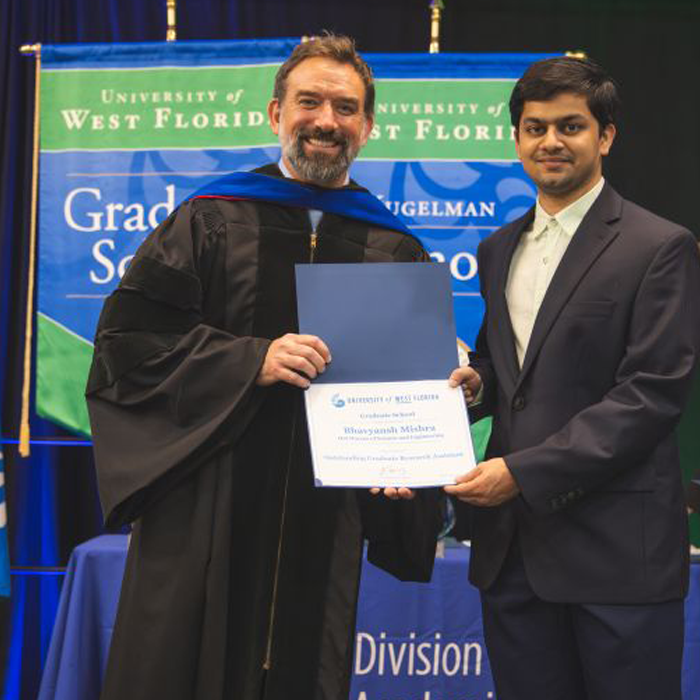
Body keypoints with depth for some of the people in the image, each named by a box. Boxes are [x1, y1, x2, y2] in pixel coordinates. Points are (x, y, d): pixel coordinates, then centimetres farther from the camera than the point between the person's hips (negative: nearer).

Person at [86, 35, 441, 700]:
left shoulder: (396, 251, 7)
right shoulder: (210, 221, 2)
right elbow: (125, 338, -5)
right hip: (204, 513, -1)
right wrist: (252, 360, -16)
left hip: (325, 524, 2)